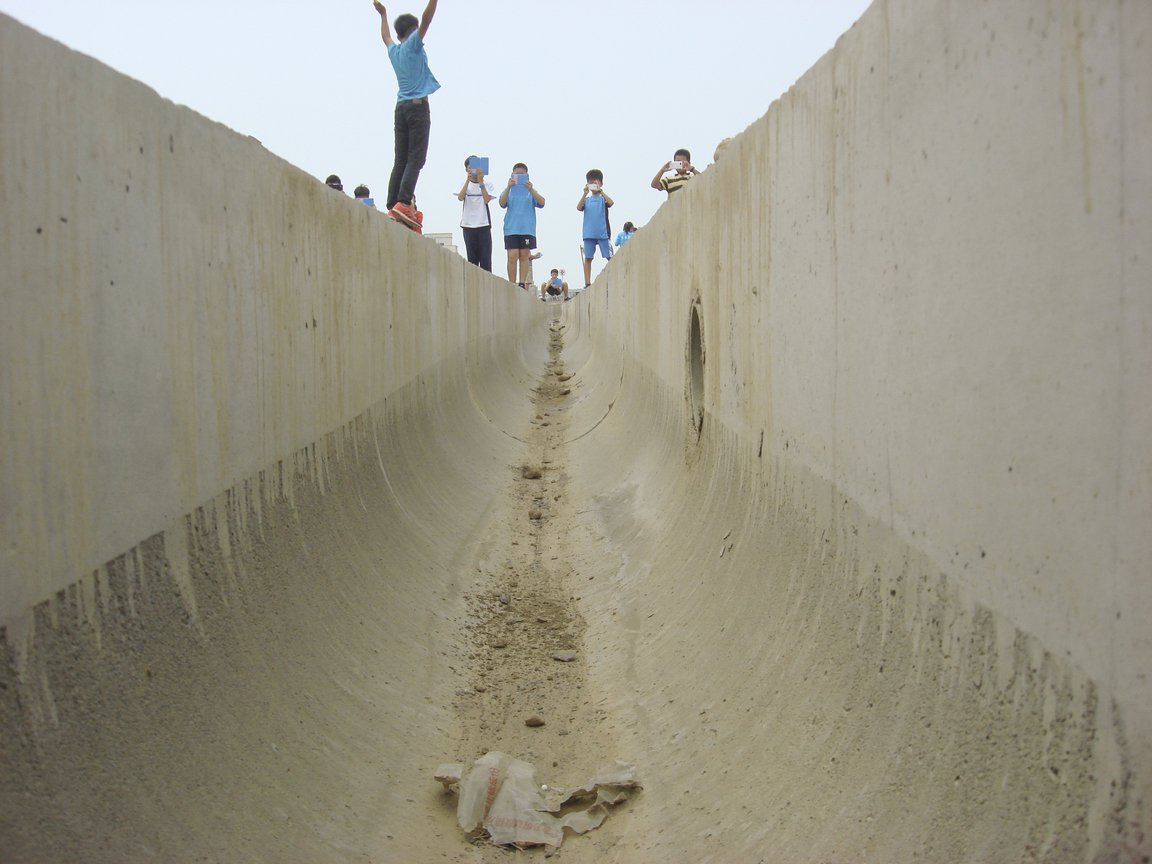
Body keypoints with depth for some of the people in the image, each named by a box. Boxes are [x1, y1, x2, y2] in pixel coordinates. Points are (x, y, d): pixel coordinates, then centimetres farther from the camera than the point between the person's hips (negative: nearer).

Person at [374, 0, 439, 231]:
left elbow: (385, 36, 39)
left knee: (401, 160, 4)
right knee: (415, 159, -12)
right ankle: (403, 203, -25)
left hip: (401, 108, 7)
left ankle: (393, 206, -3)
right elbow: (426, 19, -14)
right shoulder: (413, 45, -1)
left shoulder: (394, 50, 17)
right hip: (418, 107, -7)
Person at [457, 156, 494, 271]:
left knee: (485, 257, -6)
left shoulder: (487, 183, 6)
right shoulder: (464, 183, 10)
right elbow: (460, 198, -9)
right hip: (468, 224, 1)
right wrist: (468, 179, -16)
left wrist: (480, 181, -15)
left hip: (484, 224, -1)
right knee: (472, 257, 2)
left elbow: (487, 199, -10)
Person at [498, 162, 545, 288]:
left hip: (527, 228, 1)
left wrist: (531, 190, -19)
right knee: (512, 256, -8)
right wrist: (508, 187, -18)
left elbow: (541, 202, -6)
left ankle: (522, 283, 2)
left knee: (524, 255, 0)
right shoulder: (508, 190, 10)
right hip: (511, 229, -1)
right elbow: (502, 203, -6)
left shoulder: (531, 190, 10)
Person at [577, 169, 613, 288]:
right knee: (587, 258, -1)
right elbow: (579, 207, -3)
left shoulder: (603, 198, 10)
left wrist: (600, 190, -15)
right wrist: (585, 193, -12)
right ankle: (587, 283, 0)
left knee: (610, 257, -5)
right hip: (588, 233, 2)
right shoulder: (586, 200, 16)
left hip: (603, 232, -2)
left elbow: (610, 203, -12)